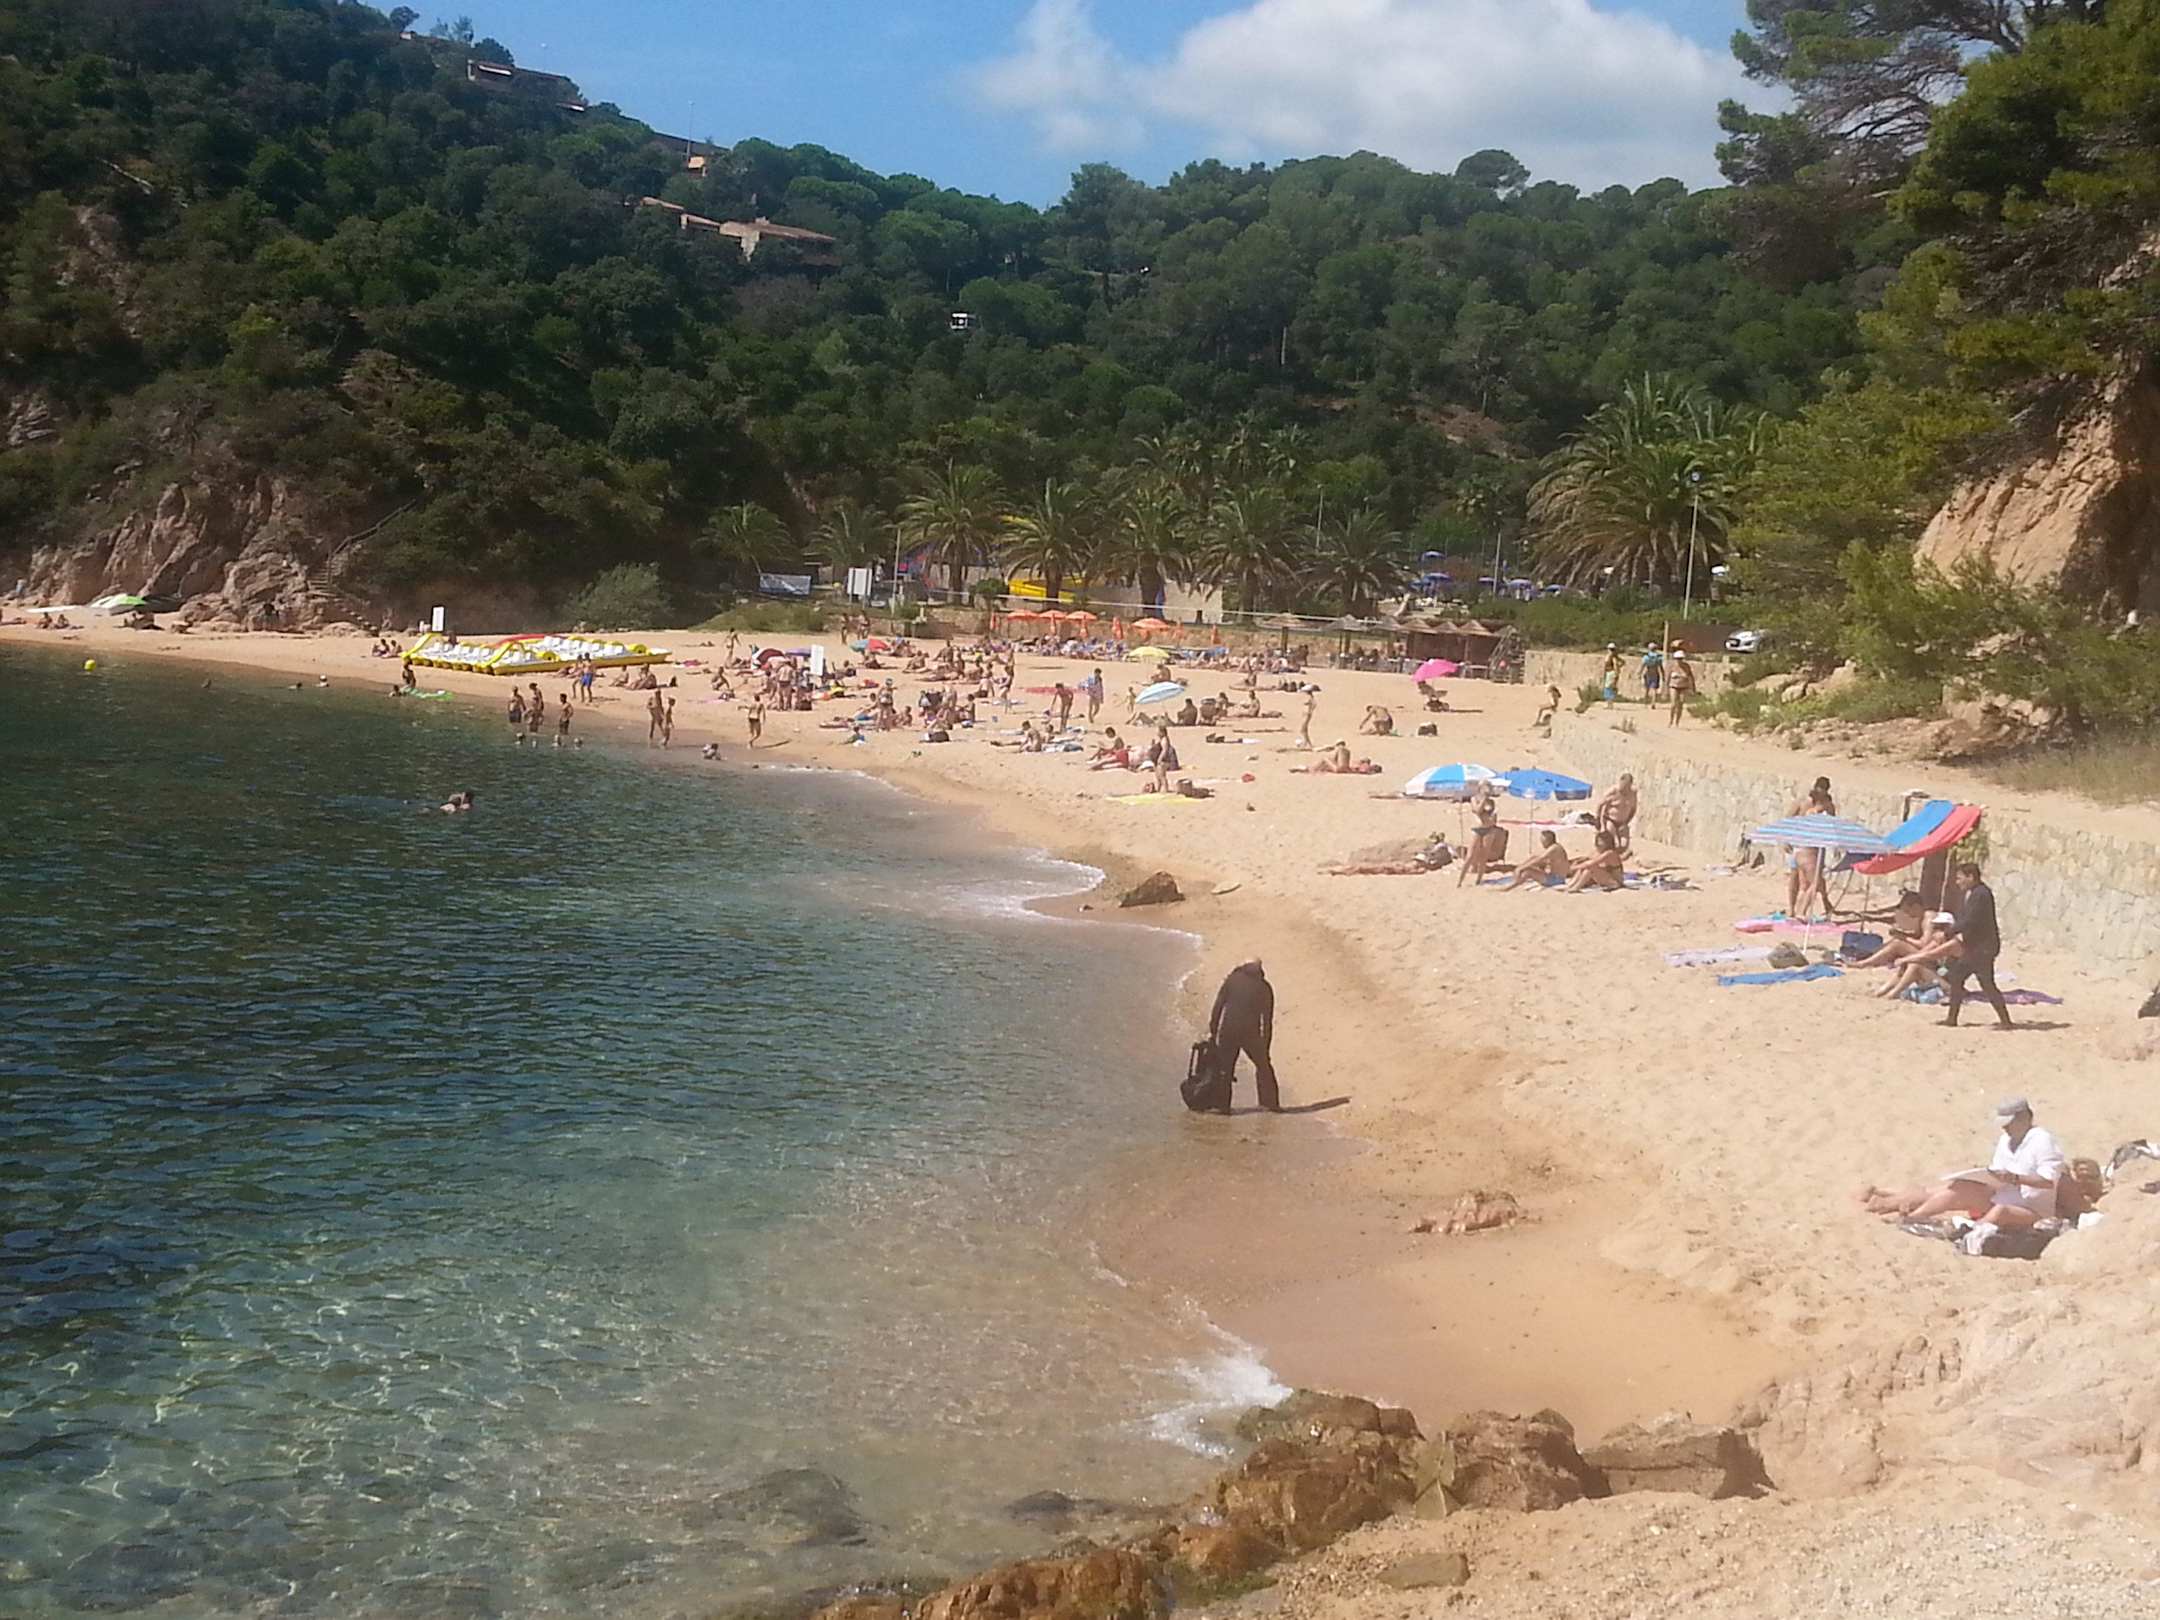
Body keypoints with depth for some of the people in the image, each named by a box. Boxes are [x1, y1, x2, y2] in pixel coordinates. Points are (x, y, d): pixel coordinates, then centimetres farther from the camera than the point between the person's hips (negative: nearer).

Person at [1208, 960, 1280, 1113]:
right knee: (1263, 1066, 16)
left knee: (1225, 1067, 10)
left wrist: (1213, 1031, 6)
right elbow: (1267, 1021, 7)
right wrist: (1265, 1048, 11)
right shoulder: (1264, 988, 8)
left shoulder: (1232, 979, 9)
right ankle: (1271, 1103, 17)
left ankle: (1224, 1105, 7)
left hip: (1227, 1031, 0)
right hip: (1250, 1033, 0)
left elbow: (1217, 1006, 3)